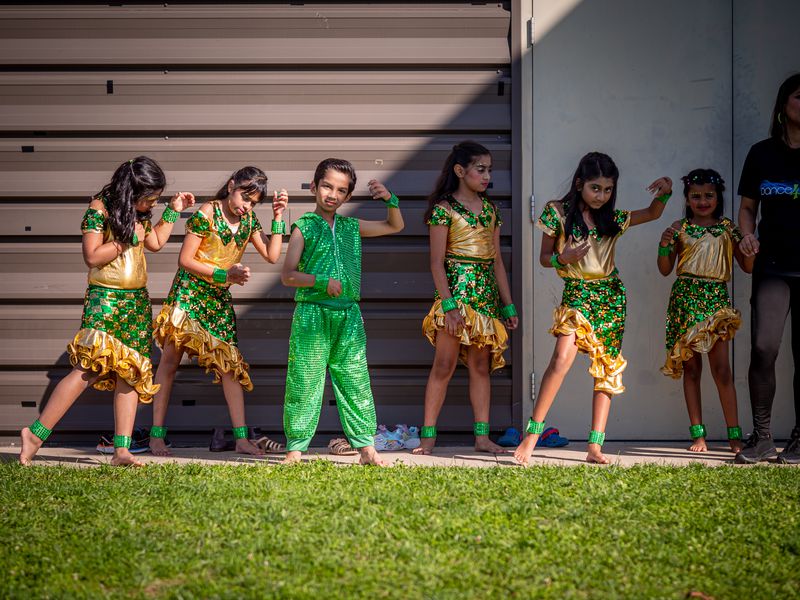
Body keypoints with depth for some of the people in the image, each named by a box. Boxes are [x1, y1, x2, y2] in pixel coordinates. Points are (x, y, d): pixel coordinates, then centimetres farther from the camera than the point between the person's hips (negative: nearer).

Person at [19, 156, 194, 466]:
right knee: (88, 370, -16)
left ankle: (121, 450, -1)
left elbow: (156, 243, 27)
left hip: (138, 302, 8)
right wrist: (128, 239, -13)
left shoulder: (139, 213, 13)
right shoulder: (99, 209, -10)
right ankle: (36, 434, -10)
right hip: (105, 301, -8)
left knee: (131, 374, 0)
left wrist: (173, 210, 22)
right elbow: (92, 256, -17)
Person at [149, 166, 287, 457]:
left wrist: (278, 217, -3)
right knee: (170, 360, -4)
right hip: (189, 293, -6)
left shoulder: (249, 220, 6)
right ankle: (156, 435, 0)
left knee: (231, 362, 0)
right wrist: (225, 274, -19)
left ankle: (241, 438, 1)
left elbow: (272, 255, 2)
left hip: (219, 299, 6)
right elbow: (186, 260, -13)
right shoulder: (206, 214, -13)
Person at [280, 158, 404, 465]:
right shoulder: (305, 227, 0)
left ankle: (366, 446, 7)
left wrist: (389, 199, 8)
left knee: (355, 381, 4)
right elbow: (287, 275, -4)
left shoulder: (352, 228, 14)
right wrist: (322, 282, -17)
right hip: (312, 313, -4)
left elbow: (395, 226, 26)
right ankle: (295, 447, 4)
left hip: (349, 316, 4)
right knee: (305, 382, -3)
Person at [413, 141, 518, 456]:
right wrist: (448, 305, -17)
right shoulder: (444, 208, -5)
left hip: (486, 292, 6)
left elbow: (497, 260, 16)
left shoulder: (490, 209, 13)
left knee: (481, 366, 6)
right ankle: (428, 436, -2)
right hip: (456, 287, -6)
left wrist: (508, 306, 13)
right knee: (444, 365, -6)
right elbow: (437, 261, -9)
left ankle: (482, 436, 7)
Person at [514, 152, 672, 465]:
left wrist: (664, 192, -2)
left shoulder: (613, 218, 5)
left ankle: (595, 446, 3)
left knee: (607, 367, 0)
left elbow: (652, 214, 18)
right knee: (562, 359, -23)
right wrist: (563, 258, -21)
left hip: (611, 295, 4)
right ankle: (532, 434, -17)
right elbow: (544, 257, 1)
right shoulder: (558, 213, -5)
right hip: (576, 294, -4)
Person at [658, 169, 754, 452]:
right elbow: (665, 269, 7)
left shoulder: (728, 228, 7)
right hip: (686, 298, 1)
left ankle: (734, 433, -4)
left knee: (721, 367, -8)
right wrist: (664, 245, -10)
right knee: (691, 367, 4)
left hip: (716, 299, -1)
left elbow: (747, 266, 8)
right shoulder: (680, 228, 5)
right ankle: (697, 433, 8)